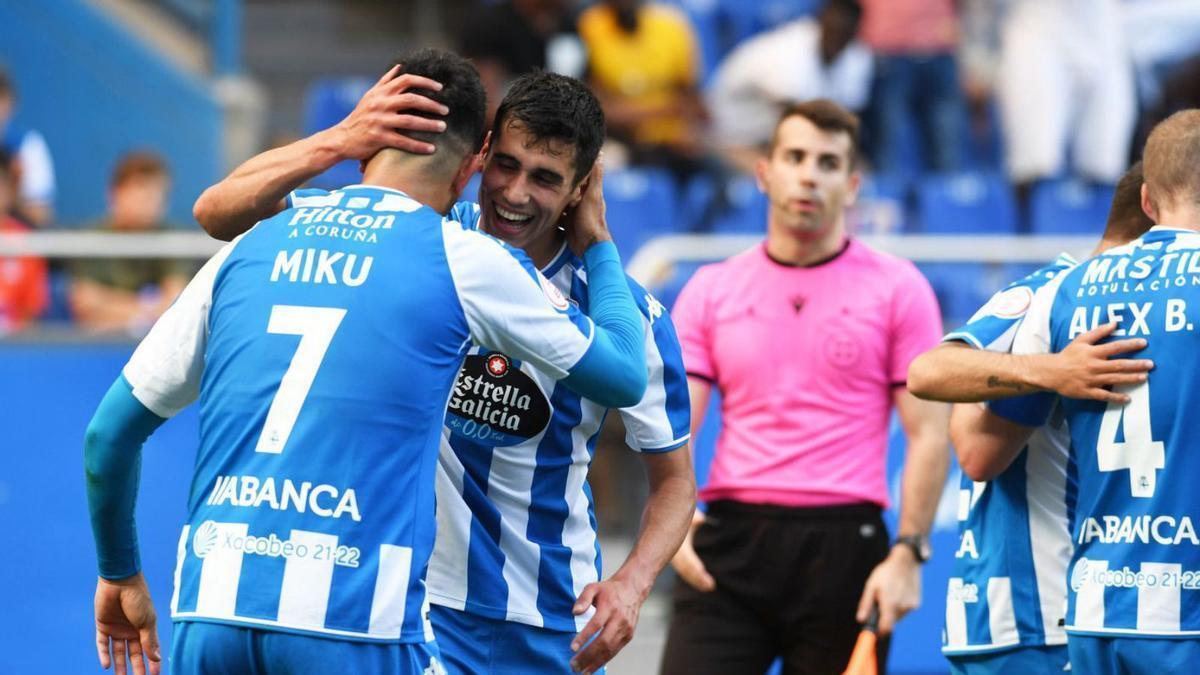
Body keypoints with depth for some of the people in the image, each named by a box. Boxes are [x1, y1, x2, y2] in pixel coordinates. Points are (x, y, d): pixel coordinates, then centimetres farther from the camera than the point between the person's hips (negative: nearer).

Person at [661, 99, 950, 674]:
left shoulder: (898, 289, 4)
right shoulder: (710, 292, 10)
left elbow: (927, 436, 1)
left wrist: (908, 553, -10)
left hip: (843, 546, -1)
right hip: (729, 542, 1)